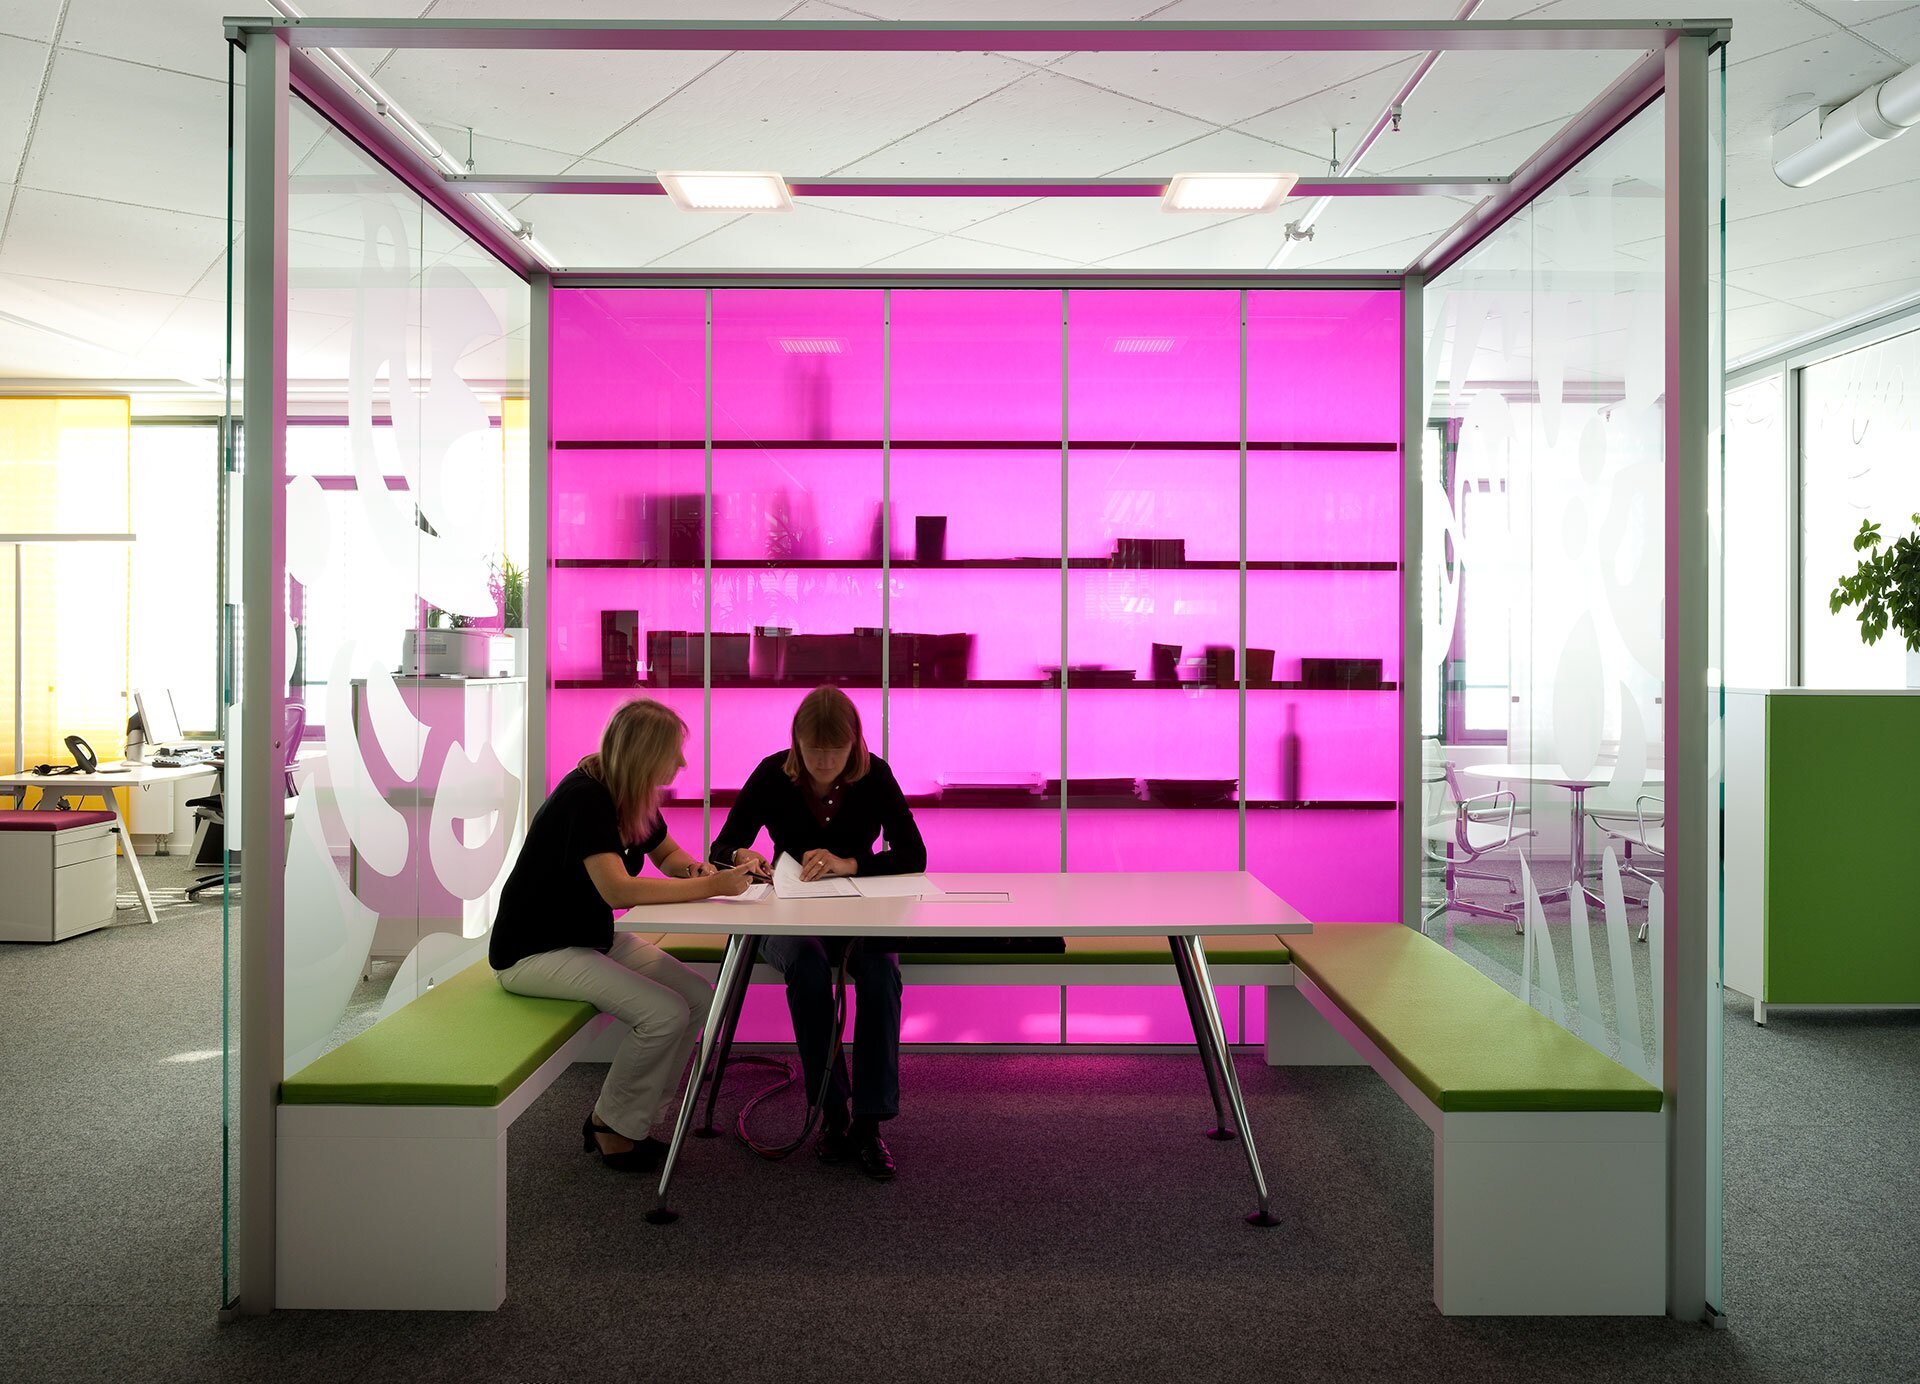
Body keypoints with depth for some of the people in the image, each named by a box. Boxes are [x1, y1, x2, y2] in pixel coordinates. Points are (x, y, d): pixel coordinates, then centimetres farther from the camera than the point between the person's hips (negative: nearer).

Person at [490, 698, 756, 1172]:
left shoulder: (634, 796, 1)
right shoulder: (584, 797, -26)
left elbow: (666, 853, 17)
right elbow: (617, 889, -36)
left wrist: (692, 868, -8)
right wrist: (711, 886, -35)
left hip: (591, 938, 9)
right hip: (532, 952, -9)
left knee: (699, 997, -6)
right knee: (665, 1013, -22)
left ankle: (629, 1121, 7)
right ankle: (611, 1126, 2)